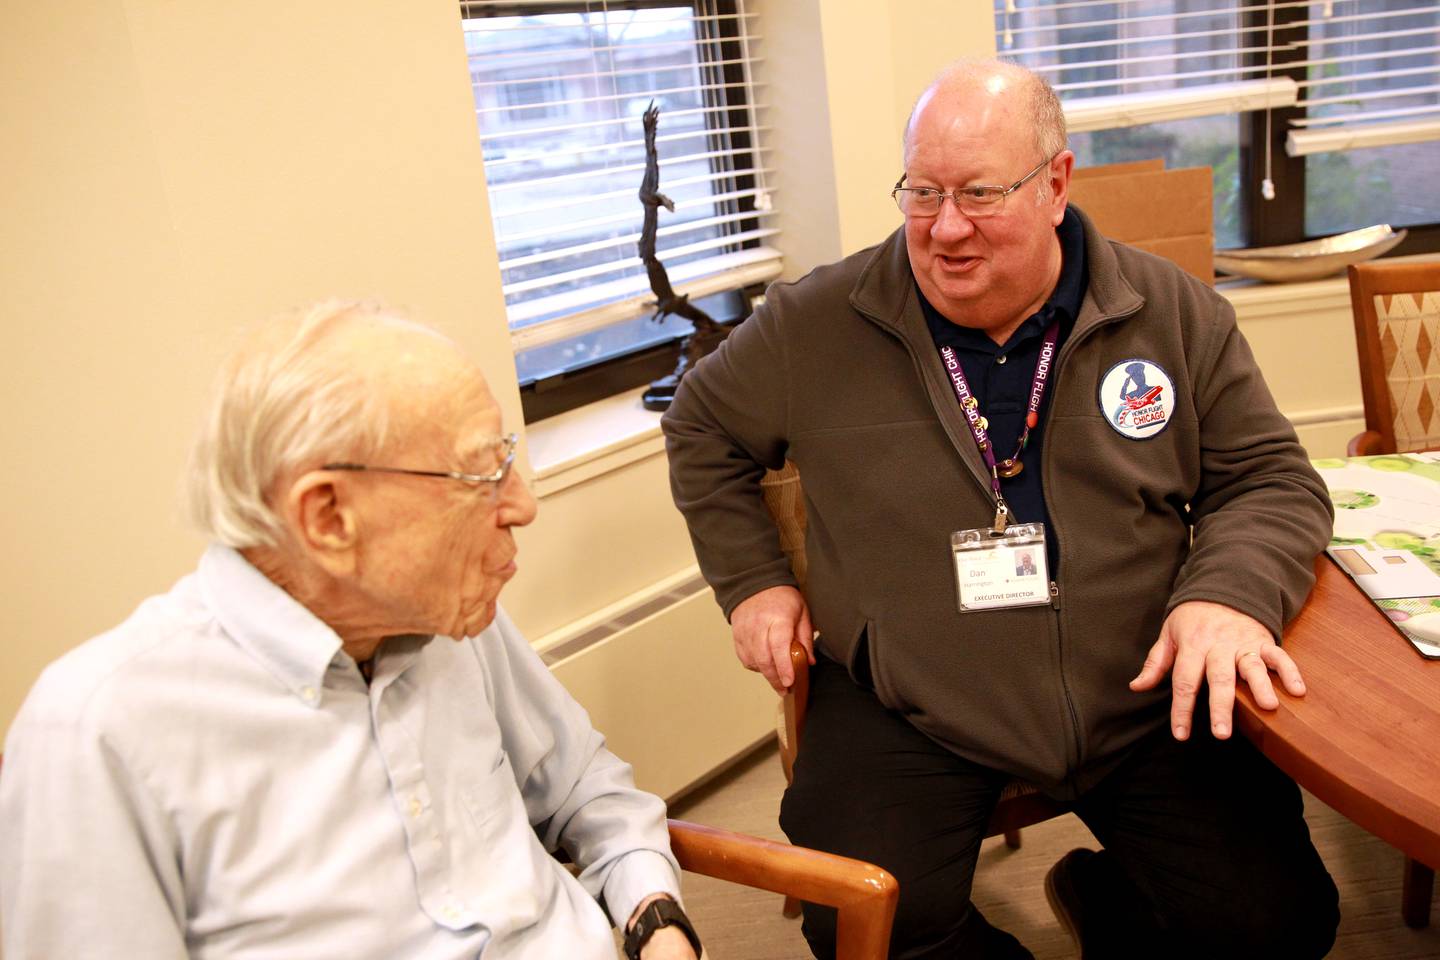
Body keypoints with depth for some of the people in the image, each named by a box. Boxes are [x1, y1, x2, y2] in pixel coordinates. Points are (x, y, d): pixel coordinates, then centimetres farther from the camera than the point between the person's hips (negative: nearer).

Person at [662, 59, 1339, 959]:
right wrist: (753, 578, 4)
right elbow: (704, 426, 13)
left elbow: (1270, 479, 6)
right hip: (905, 708, -1)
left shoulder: (1175, 314, 1)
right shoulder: (817, 325, -3)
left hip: (1146, 696, 2)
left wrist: (1230, 594, -15)